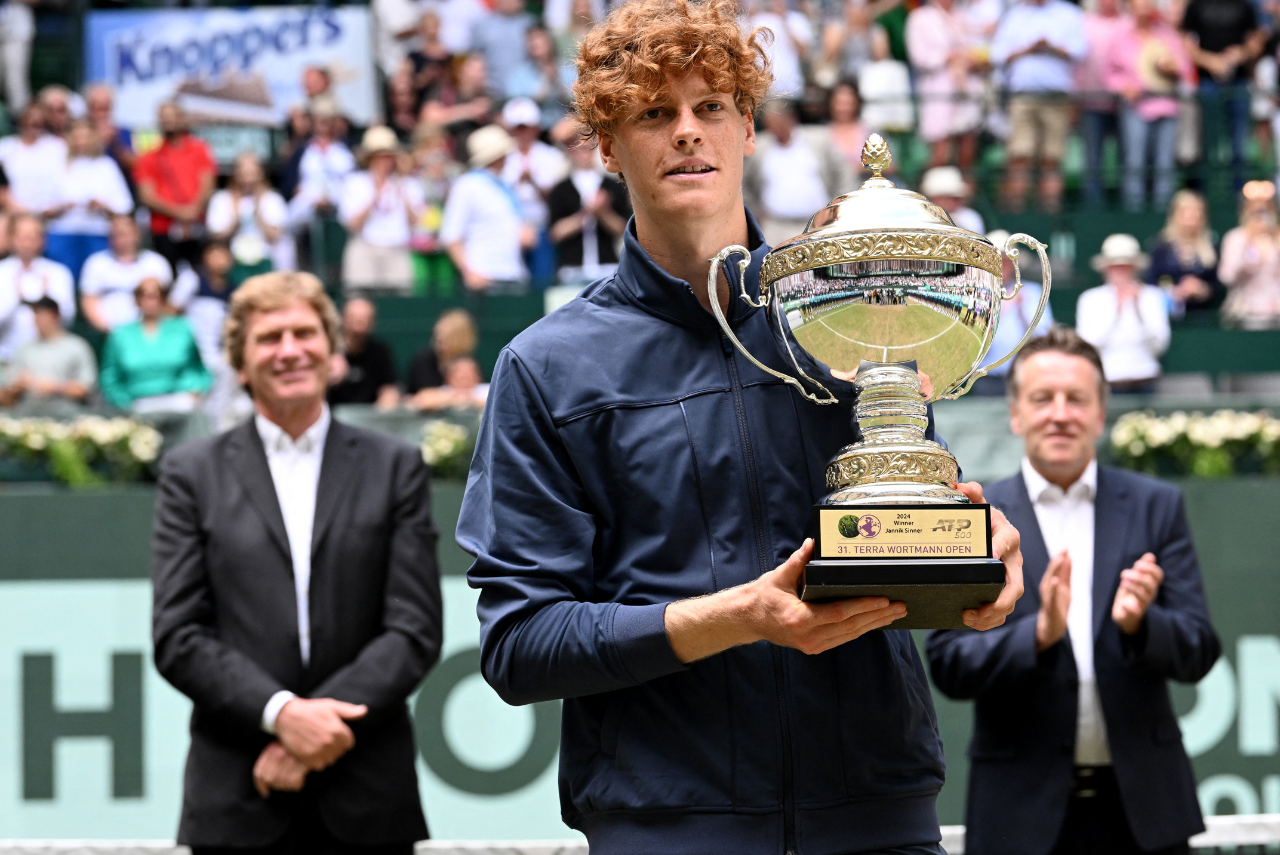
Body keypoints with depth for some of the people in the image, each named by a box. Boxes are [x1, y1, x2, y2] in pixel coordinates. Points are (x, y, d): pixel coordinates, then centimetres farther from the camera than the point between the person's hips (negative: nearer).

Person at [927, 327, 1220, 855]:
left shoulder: (1156, 507, 7)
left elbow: (1198, 653, 3)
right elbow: (947, 666, -5)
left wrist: (1139, 625, -18)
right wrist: (1039, 634, -21)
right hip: (1023, 810, -1)